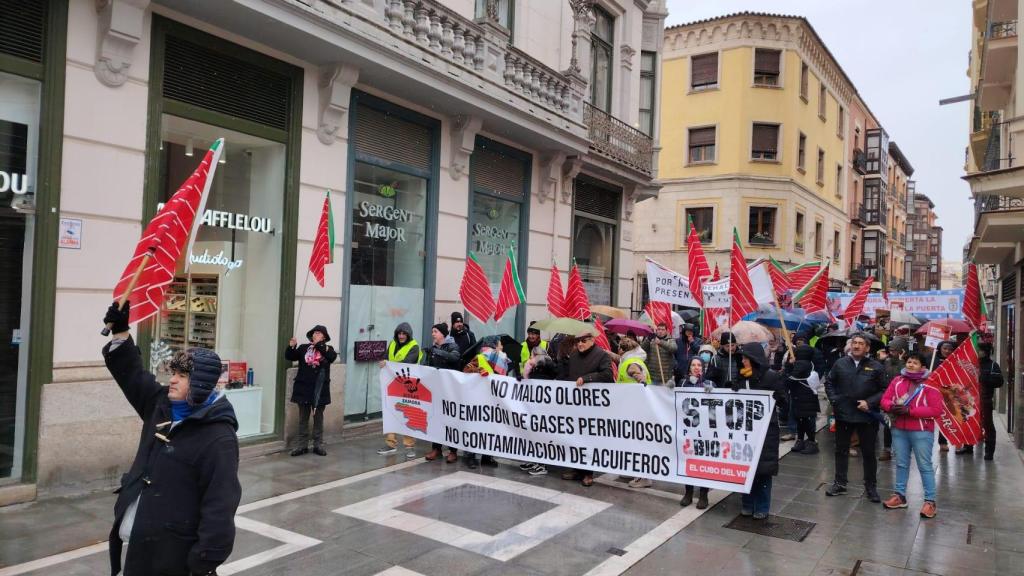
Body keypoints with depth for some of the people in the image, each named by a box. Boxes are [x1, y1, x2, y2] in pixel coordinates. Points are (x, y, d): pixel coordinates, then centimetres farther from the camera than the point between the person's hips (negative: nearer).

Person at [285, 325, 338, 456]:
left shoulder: (327, 349, 4)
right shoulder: (303, 348, 5)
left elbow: (333, 357, -17)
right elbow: (290, 357, -2)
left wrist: (320, 345, -21)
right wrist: (291, 347, -20)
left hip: (320, 389, 0)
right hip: (304, 388, 1)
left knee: (318, 418, 8)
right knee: (303, 418, 7)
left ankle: (318, 445, 16)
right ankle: (301, 445, 13)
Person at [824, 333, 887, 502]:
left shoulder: (876, 367, -4)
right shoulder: (840, 364, 1)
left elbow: (884, 390, -3)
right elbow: (829, 383, 11)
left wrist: (870, 403, -13)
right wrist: (834, 400, -1)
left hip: (867, 416, -2)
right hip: (843, 413, 2)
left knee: (869, 452, 9)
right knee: (841, 450, 13)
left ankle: (870, 487, 22)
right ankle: (840, 483, 25)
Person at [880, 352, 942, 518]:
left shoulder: (929, 385, -9)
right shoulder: (897, 381, 7)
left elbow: (936, 410, -15)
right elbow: (885, 399, 7)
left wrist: (910, 411, -20)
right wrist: (892, 407, -16)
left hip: (921, 432, -5)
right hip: (899, 430, 5)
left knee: (925, 466, 0)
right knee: (901, 464, 14)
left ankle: (930, 501, 7)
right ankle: (899, 495, 24)